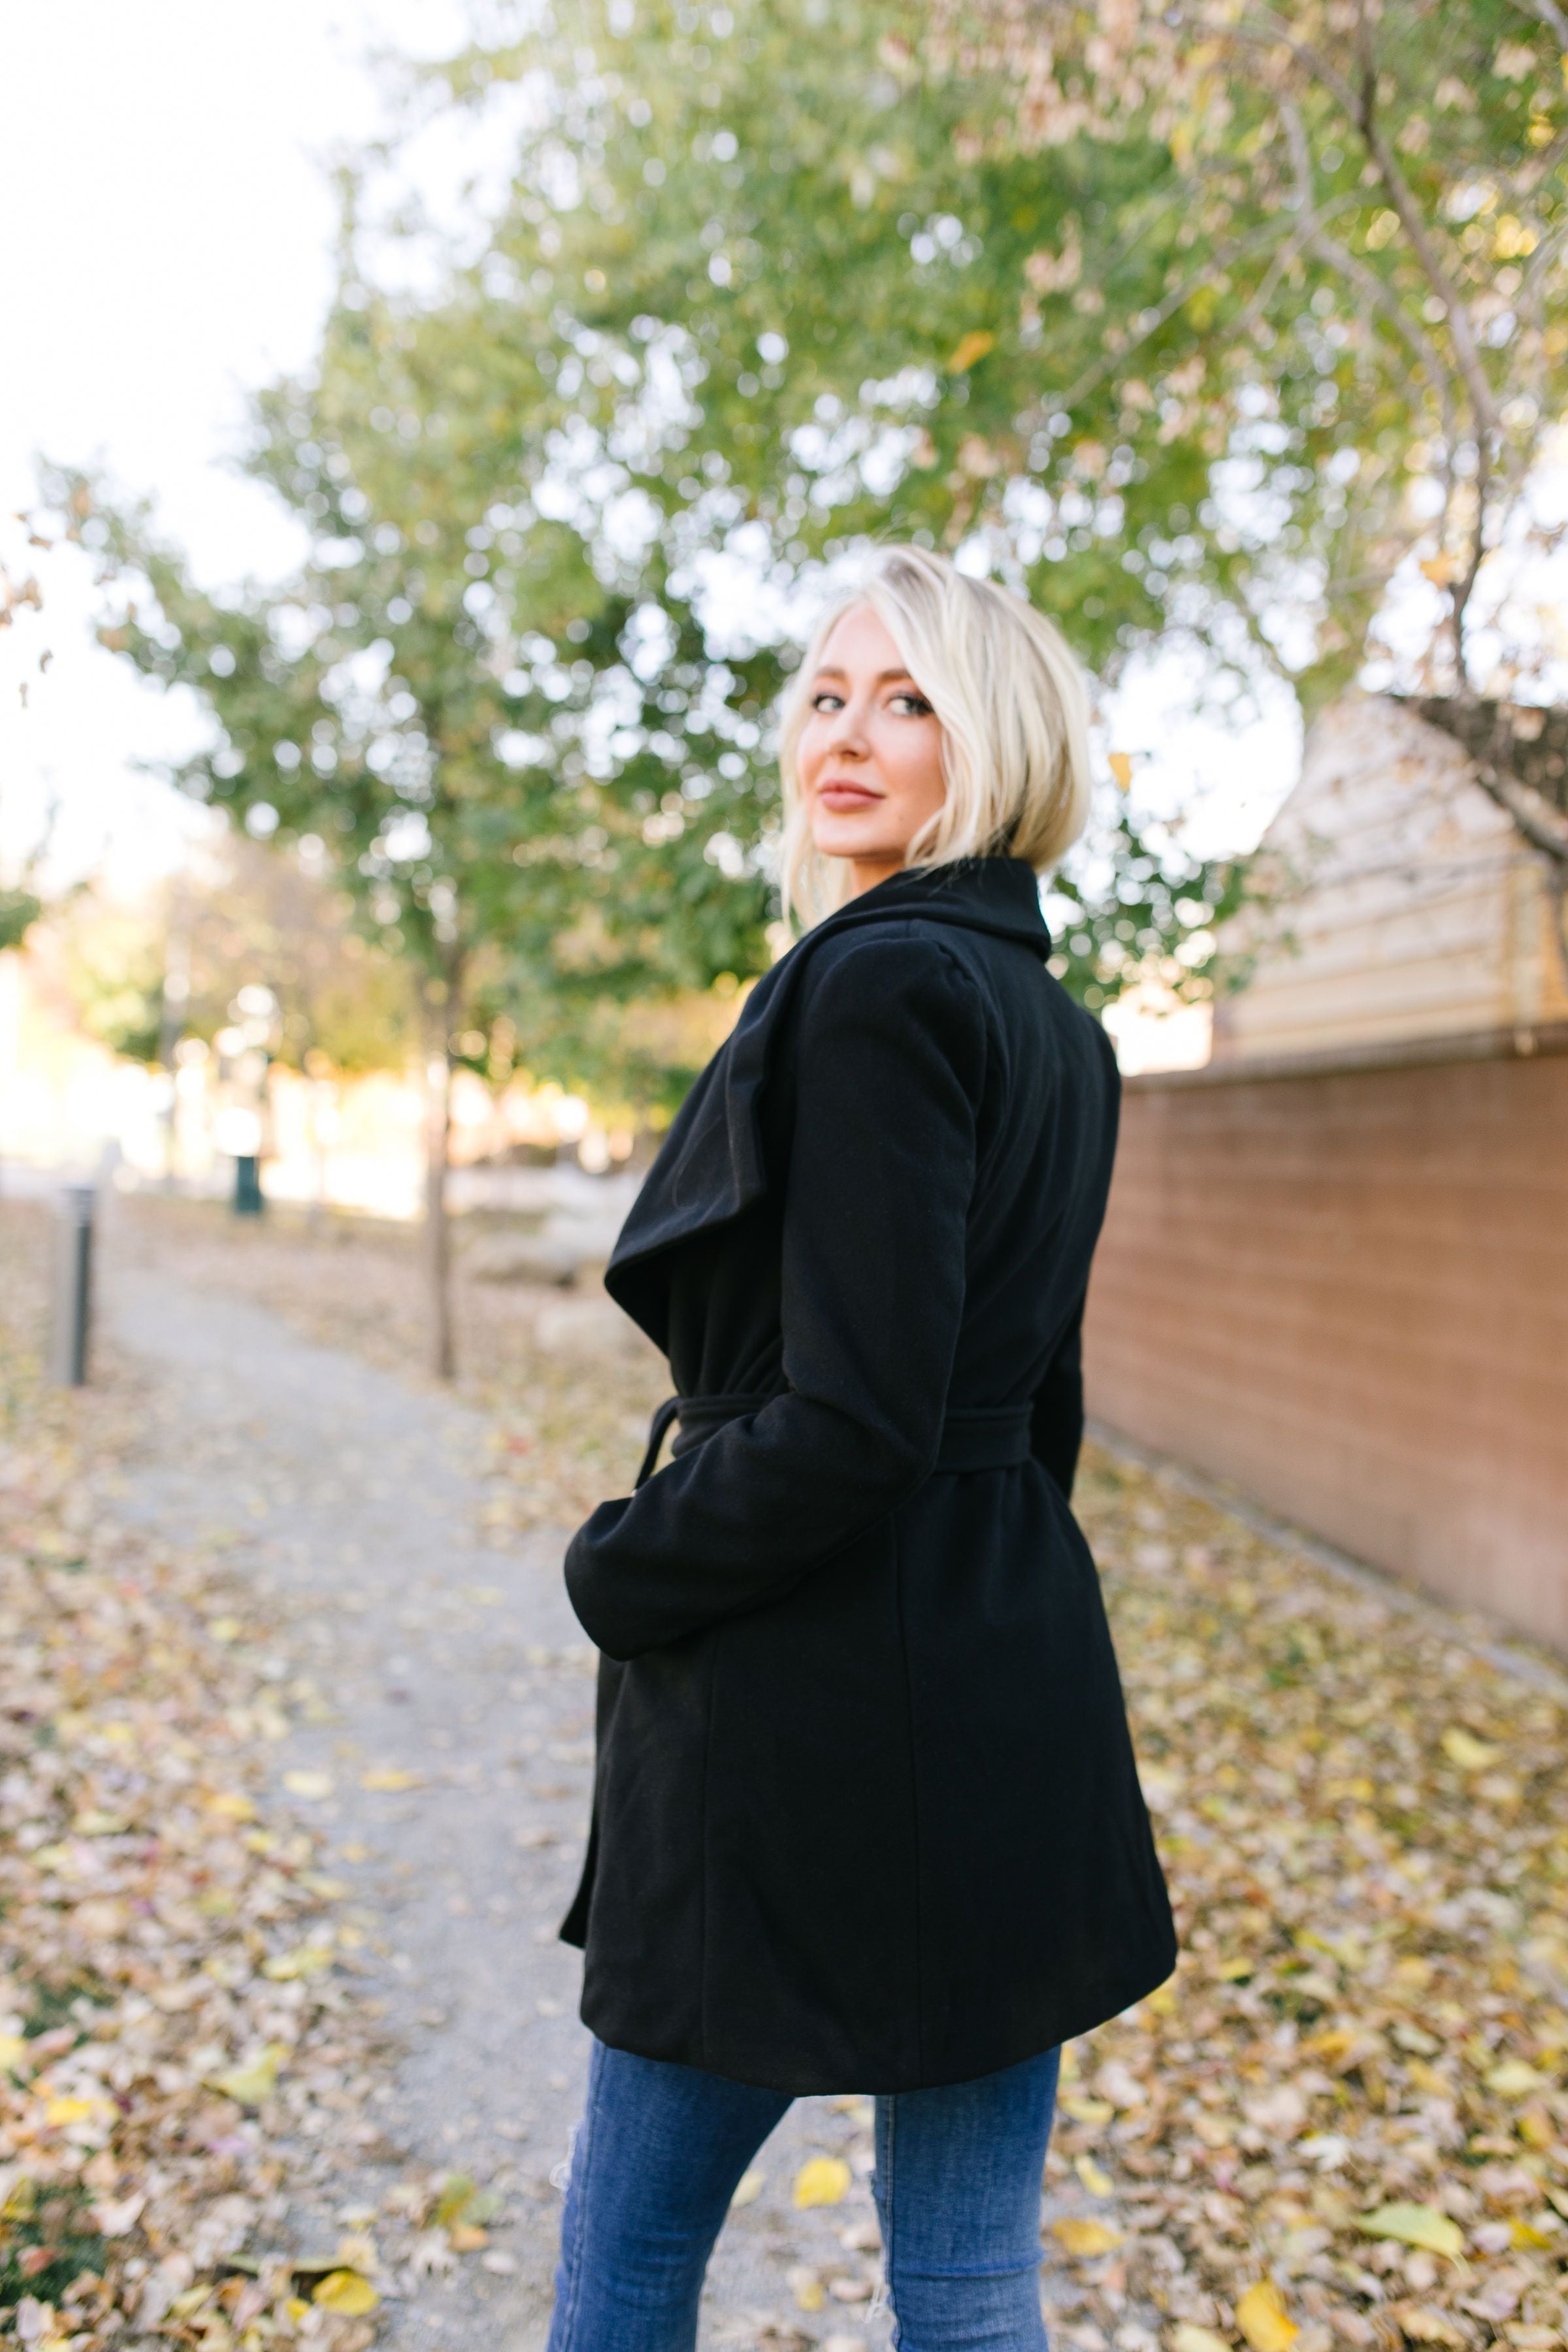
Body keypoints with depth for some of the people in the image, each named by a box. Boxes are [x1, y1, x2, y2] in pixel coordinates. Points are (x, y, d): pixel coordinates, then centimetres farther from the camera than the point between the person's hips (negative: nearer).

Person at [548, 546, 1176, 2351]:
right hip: (1012, 1708, 9)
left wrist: (619, 1569, -8)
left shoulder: (874, 983, -18)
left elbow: (849, 1420, -23)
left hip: (813, 1725, -8)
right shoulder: (1058, 1029, 11)